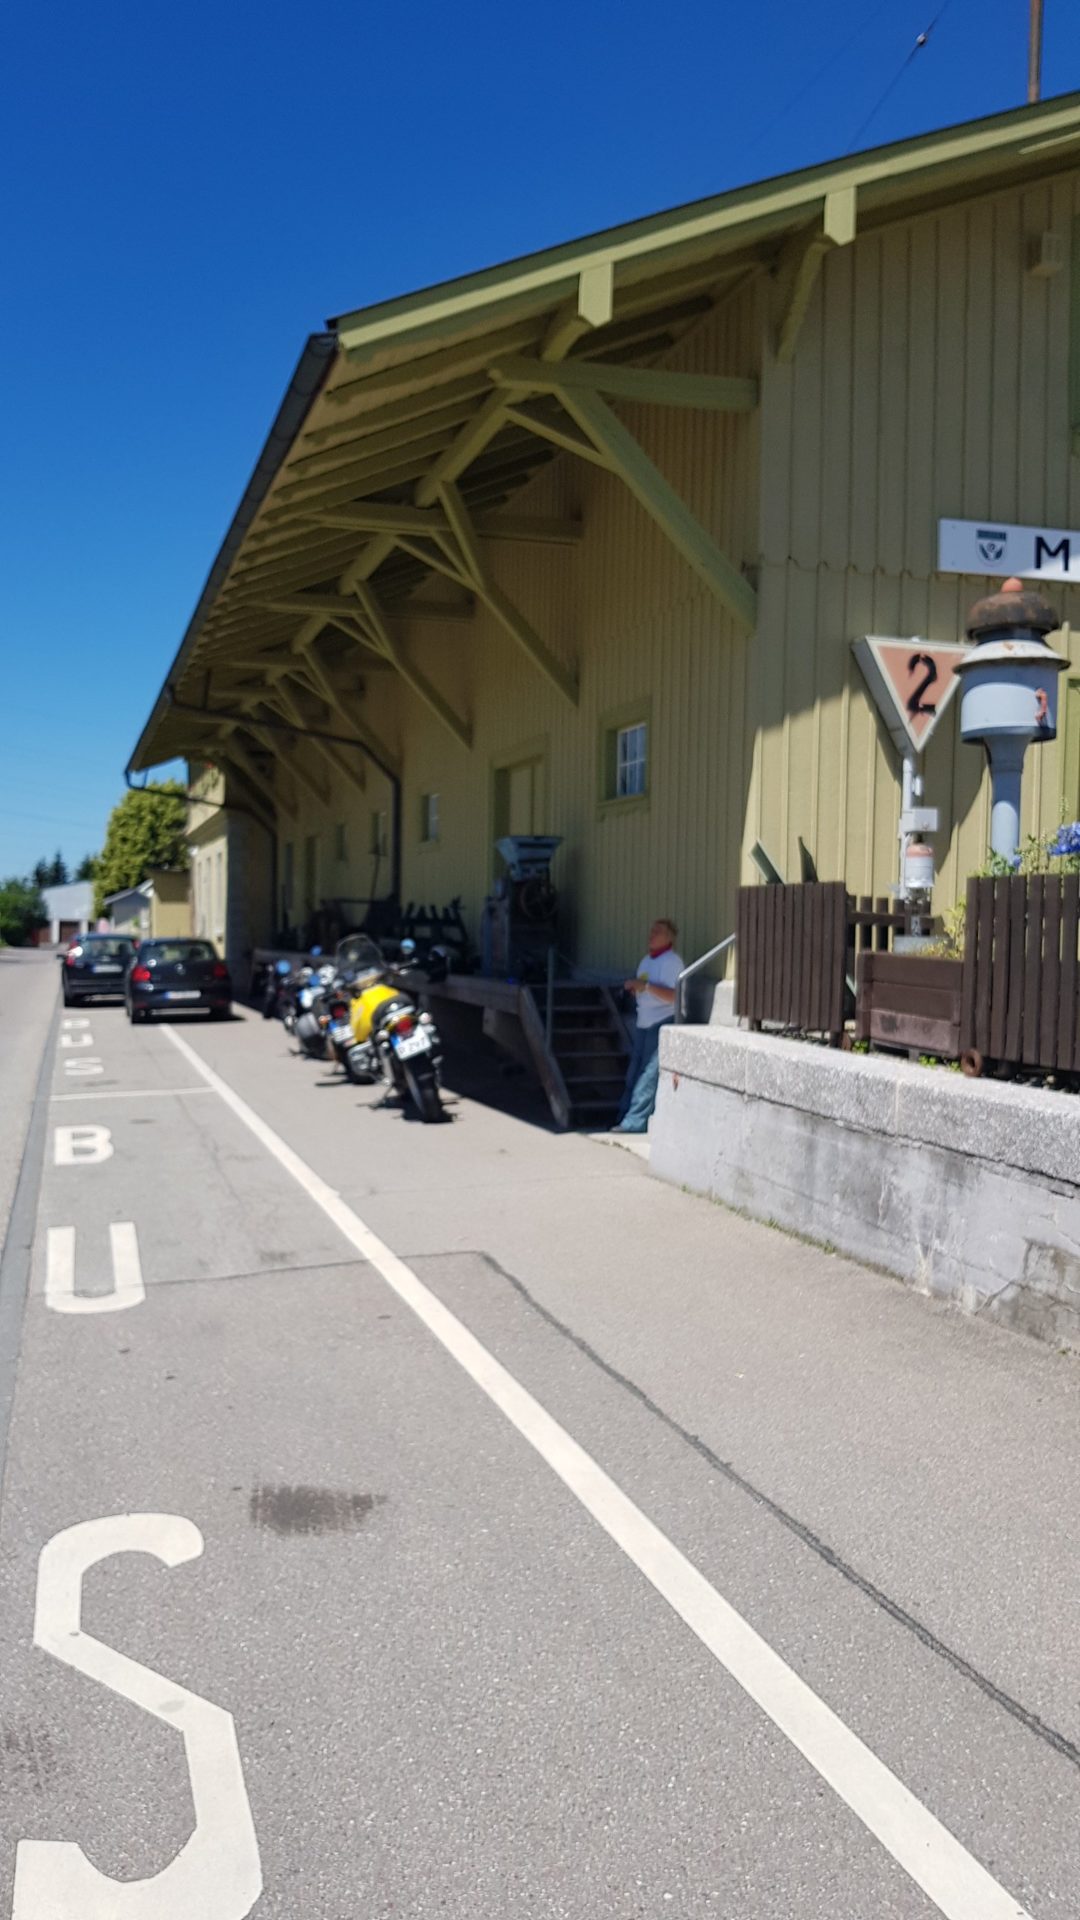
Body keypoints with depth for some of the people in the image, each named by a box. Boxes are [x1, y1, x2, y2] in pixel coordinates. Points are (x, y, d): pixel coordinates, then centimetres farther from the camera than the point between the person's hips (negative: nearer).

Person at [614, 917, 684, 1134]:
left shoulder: (672, 961, -10)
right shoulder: (647, 960, 17)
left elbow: (675, 996, -20)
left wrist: (646, 986, -25)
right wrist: (633, 986, 3)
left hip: (662, 1024, -9)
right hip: (644, 1023, 9)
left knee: (649, 1075, -9)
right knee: (634, 1072, 9)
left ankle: (634, 1122, -10)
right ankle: (625, 1116, 13)